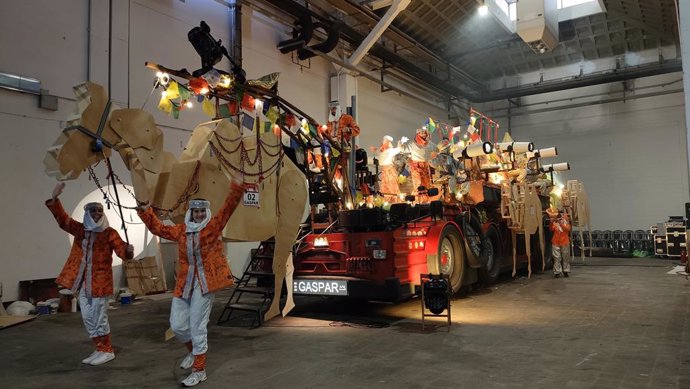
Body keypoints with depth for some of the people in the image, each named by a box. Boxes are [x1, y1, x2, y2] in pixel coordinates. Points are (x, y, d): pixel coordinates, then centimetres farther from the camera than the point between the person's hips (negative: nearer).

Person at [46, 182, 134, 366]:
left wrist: (128, 250, -40)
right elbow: (63, 219, 5)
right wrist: (54, 199, -11)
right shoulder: (80, 230, 8)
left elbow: (121, 250, -14)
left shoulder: (109, 233, -6)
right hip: (83, 282, 6)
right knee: (88, 318, 12)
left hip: (100, 281, -6)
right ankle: (100, 350, 25)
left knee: (99, 318, 0)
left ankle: (107, 351, 14)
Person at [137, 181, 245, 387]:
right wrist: (145, 212, 19)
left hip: (205, 282, -5)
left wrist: (238, 186, -23)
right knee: (177, 325, 10)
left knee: (197, 327, -2)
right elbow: (159, 228, 25)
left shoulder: (214, 226, -2)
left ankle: (199, 370, 12)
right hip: (184, 283, 5)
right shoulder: (181, 230, 11)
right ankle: (194, 351, 39)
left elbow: (229, 206, -13)